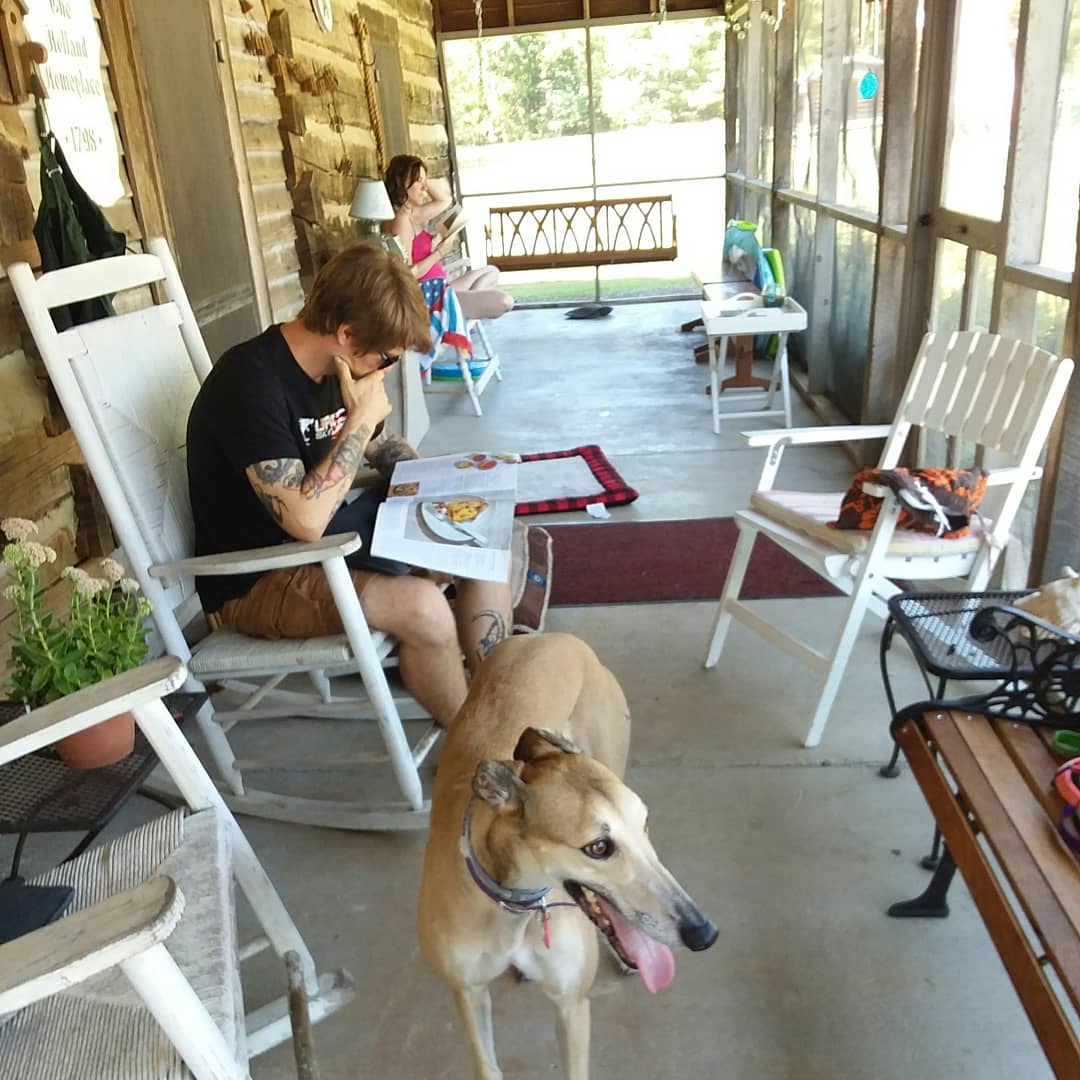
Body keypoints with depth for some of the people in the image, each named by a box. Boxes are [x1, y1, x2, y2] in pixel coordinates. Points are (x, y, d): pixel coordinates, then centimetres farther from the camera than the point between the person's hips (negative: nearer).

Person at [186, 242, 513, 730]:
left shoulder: (335, 369, 0)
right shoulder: (251, 383, -26)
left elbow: (384, 447, 17)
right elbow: (306, 519, -32)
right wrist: (361, 419, -23)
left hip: (332, 536, 9)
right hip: (254, 583, -9)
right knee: (422, 606, -30)